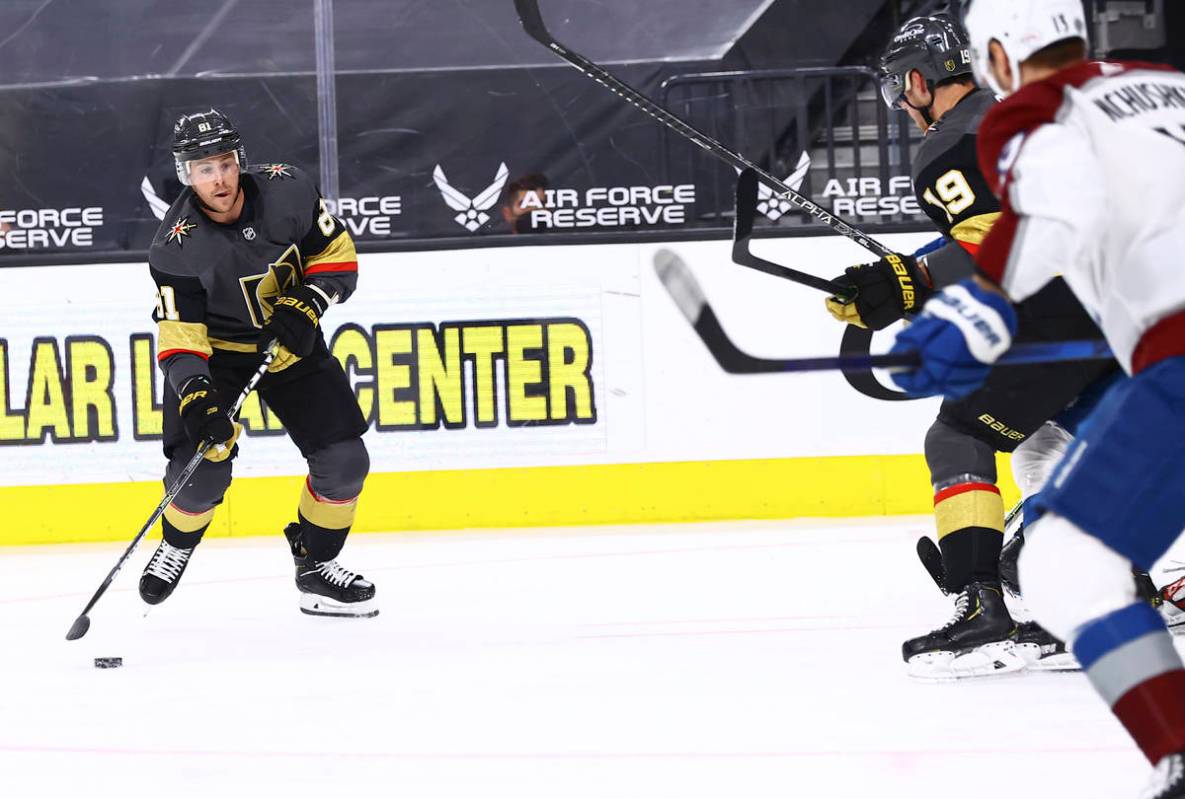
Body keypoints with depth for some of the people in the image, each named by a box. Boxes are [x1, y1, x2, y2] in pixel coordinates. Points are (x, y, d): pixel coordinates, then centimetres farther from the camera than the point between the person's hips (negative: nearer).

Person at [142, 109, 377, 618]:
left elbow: (337, 255, -6)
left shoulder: (286, 191, -18)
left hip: (291, 342, 3)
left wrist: (306, 305, -23)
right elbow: (179, 338, -25)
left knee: (344, 461, -6)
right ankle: (177, 547, 19)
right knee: (202, 471, -15)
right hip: (215, 350, -3)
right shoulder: (177, 246, -24)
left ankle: (315, 565, 15)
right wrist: (195, 399, -40)